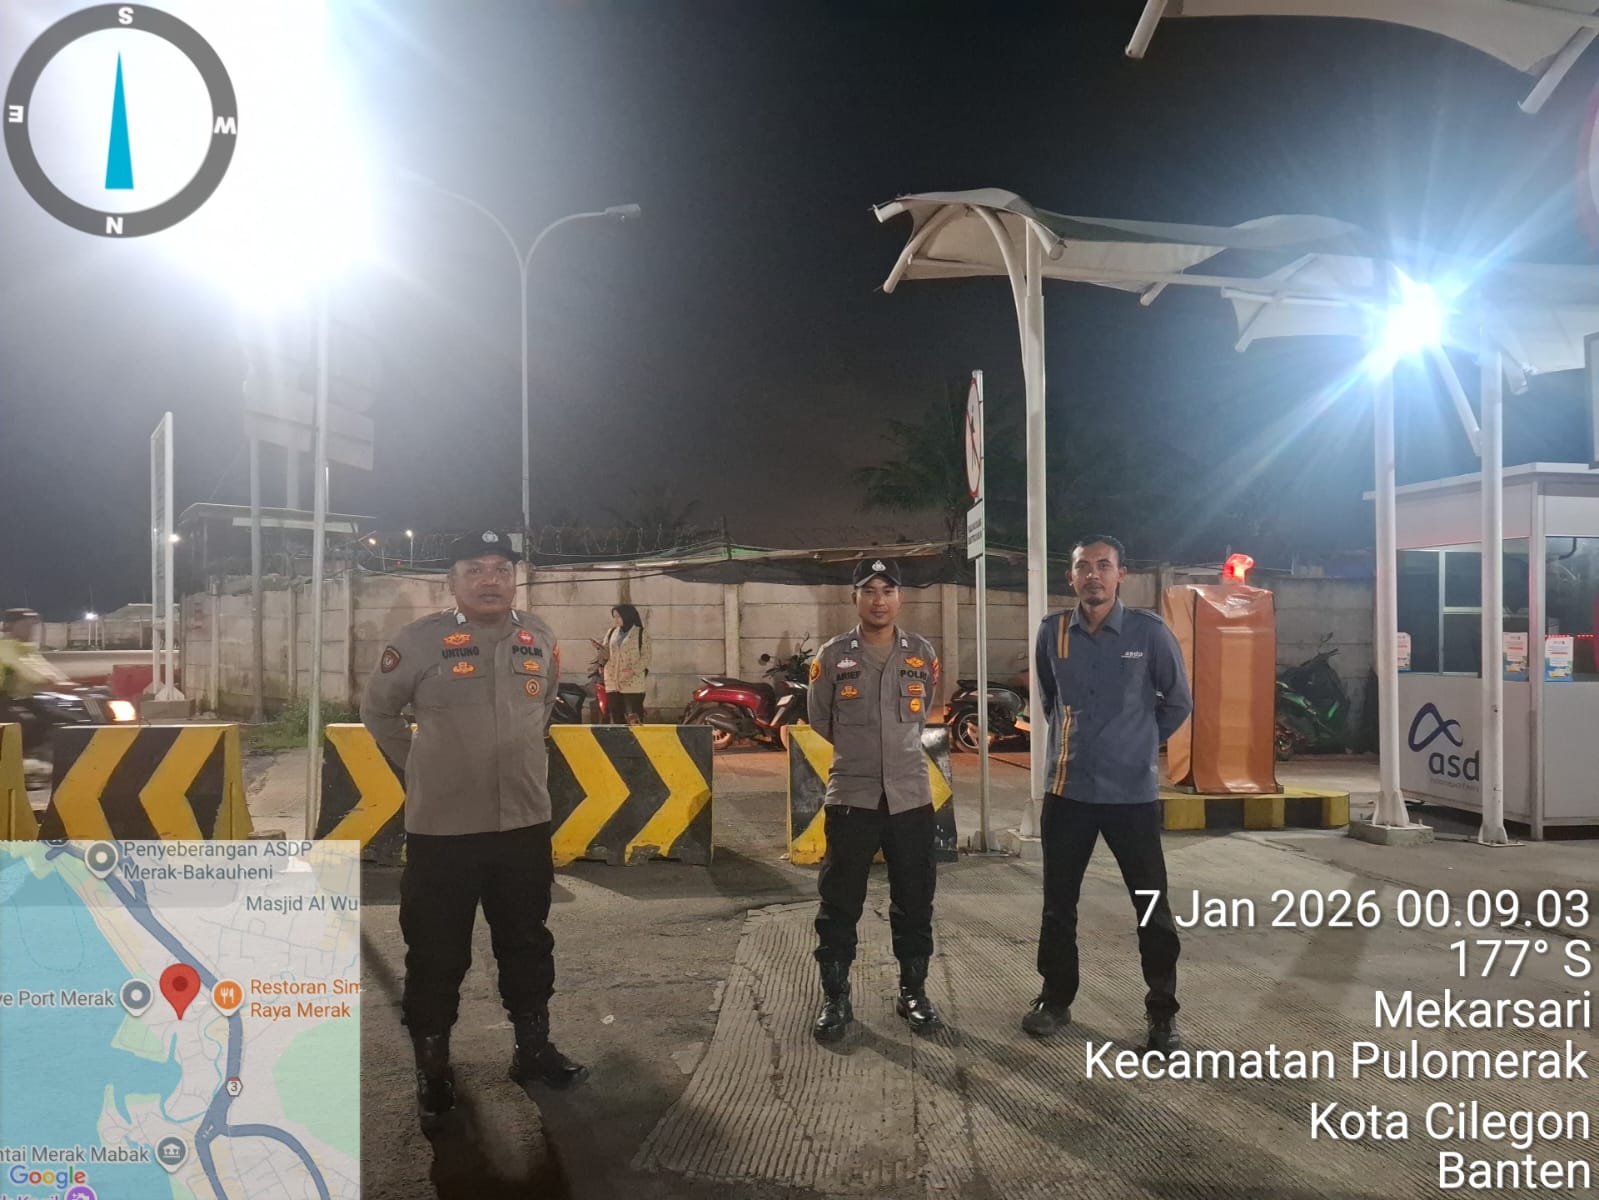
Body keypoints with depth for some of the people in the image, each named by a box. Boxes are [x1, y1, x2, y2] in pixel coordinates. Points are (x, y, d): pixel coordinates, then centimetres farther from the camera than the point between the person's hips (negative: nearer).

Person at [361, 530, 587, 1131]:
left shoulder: (540, 639, 2)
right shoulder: (420, 641, -10)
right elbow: (377, 709, 4)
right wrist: (422, 766, 4)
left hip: (525, 824, 4)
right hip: (441, 829, -3)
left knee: (528, 946, 17)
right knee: (436, 957, 8)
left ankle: (533, 1049, 34)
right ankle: (433, 1070, 26)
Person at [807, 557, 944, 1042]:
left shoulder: (922, 653, 4)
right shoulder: (832, 655, -2)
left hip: (910, 795, 2)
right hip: (851, 795, -2)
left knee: (914, 901, 10)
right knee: (839, 903, 4)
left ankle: (913, 992, 26)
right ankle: (835, 998, 18)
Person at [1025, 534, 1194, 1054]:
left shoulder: (1150, 631, -7)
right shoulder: (1052, 631, -1)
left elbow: (1178, 703, 5)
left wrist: (1140, 743, 9)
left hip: (1133, 792, -2)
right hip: (1068, 790, 2)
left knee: (1152, 907, 5)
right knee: (1058, 903, 12)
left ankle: (1162, 1013, 21)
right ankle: (1056, 998, 28)